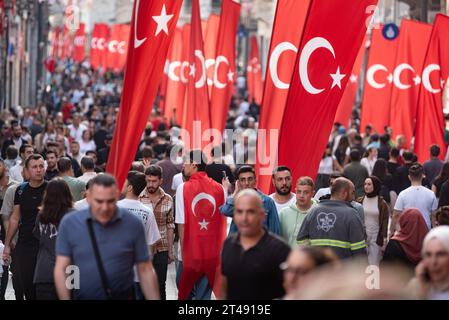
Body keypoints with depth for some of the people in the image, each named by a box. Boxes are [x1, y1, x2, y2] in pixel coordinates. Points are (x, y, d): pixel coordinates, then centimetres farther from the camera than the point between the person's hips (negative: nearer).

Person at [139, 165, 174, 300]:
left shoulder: (168, 200, 2)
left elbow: (170, 226, 8)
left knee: (160, 285, 7)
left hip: (161, 250, 2)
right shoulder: (138, 199, -6)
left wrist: (170, 250, 8)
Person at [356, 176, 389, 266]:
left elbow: (385, 222, -3)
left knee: (374, 264, -4)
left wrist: (384, 238, -10)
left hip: (376, 238, -2)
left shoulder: (382, 203, -1)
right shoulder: (360, 201, 5)